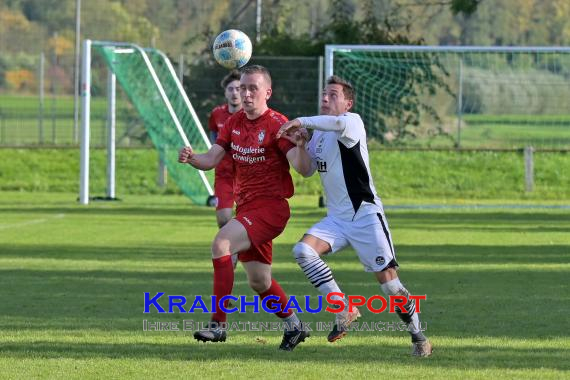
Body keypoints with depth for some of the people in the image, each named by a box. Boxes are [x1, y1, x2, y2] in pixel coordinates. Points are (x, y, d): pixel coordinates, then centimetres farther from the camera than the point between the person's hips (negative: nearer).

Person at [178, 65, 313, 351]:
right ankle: (294, 327, 36)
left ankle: (218, 324, -29)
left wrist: (299, 145, -42)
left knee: (221, 243, -28)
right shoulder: (234, 123, 8)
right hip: (245, 207, 8)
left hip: (271, 207, -8)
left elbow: (303, 170, -20)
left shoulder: (277, 125, -12)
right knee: (258, 282, 14)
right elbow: (211, 160, 3)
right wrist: (191, 158, -19)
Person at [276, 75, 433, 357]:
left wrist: (302, 122, -30)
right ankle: (344, 310, -13)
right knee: (303, 250, -19)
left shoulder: (353, 122, -11)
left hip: (366, 215, -7)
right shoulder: (320, 134, 14)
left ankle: (418, 337, 9)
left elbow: (340, 123, -35)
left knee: (387, 279, -8)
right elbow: (308, 169, 22)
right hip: (336, 218, 7)